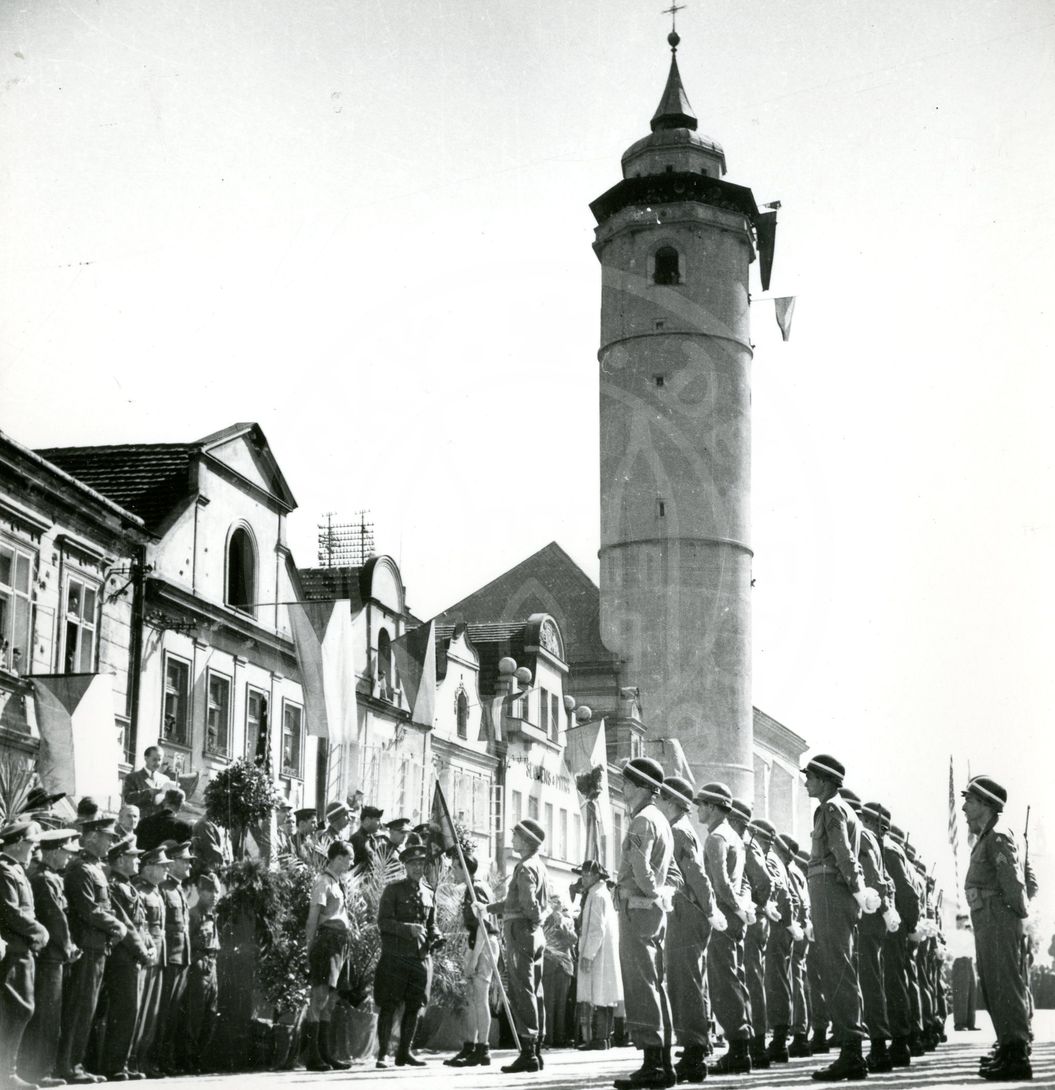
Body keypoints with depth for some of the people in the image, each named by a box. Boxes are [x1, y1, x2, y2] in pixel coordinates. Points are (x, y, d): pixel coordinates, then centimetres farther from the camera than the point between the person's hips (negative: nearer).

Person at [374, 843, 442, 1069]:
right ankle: (383, 1053, 2)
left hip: (421, 957, 5)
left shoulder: (429, 893, 13)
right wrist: (409, 928, -21)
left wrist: (436, 937, -1)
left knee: (414, 1006, 7)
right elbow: (383, 921, -9)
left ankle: (405, 1052, 17)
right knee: (389, 1006, -3)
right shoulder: (393, 890, -2)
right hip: (395, 957, -5)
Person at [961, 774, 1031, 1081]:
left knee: (1004, 984, -10)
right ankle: (1009, 1048, 22)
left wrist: (1018, 912, -13)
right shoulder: (987, 837, 18)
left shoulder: (998, 836, -12)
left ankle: (1017, 1057, -9)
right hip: (986, 919, 10)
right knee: (992, 985, 15)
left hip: (998, 918, -10)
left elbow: (1012, 880, -19)